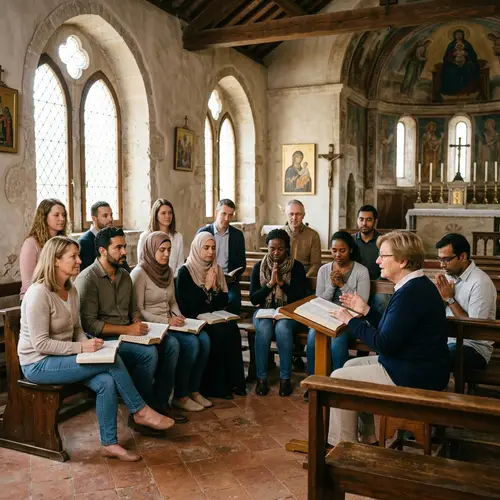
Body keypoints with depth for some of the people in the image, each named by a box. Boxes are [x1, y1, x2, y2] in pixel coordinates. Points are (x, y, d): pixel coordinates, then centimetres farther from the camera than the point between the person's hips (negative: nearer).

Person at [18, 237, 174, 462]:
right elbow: (41, 344, -22)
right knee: (112, 360, -22)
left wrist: (87, 343, -7)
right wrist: (81, 347, -25)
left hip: (62, 358, 8)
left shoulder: (71, 290, 6)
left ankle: (110, 444, -9)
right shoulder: (39, 293, -20)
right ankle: (141, 412, -7)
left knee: (106, 382, -19)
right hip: (39, 364, -8)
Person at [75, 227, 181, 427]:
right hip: (104, 338, -8)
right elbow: (90, 324, -19)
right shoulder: (88, 279, -14)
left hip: (128, 333, 8)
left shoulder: (124, 275, 11)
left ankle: (159, 402, 0)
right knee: (148, 353, -28)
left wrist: (137, 323, -2)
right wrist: (127, 330, -21)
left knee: (171, 344, -9)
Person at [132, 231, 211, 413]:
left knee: (204, 339, -16)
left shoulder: (168, 271, 11)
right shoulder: (139, 273, -11)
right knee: (191, 343, -25)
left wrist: (178, 318, -1)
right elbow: (138, 311, -13)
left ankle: (193, 389, -1)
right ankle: (180, 396, -8)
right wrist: (167, 321, -19)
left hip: (169, 323, 7)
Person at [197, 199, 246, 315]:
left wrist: (234, 276, -8)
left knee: (234, 300, -28)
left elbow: (242, 263, 12)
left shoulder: (237, 235, 9)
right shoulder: (203, 232, 4)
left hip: (230, 280, 2)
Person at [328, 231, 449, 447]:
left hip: (415, 376, -11)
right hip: (418, 365, 11)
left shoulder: (410, 293, -25)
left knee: (339, 378, -7)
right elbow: (392, 329, 15)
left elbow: (384, 343, -25)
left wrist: (350, 321, -14)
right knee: (351, 365, 19)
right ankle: (369, 439, 23)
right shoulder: (417, 285, 9)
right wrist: (365, 310, 12)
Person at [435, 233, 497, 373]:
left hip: (473, 348, -7)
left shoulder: (480, 283, -17)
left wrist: (449, 299, -16)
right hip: (448, 339, 7)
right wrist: (439, 294, -9)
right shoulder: (450, 274, 6)